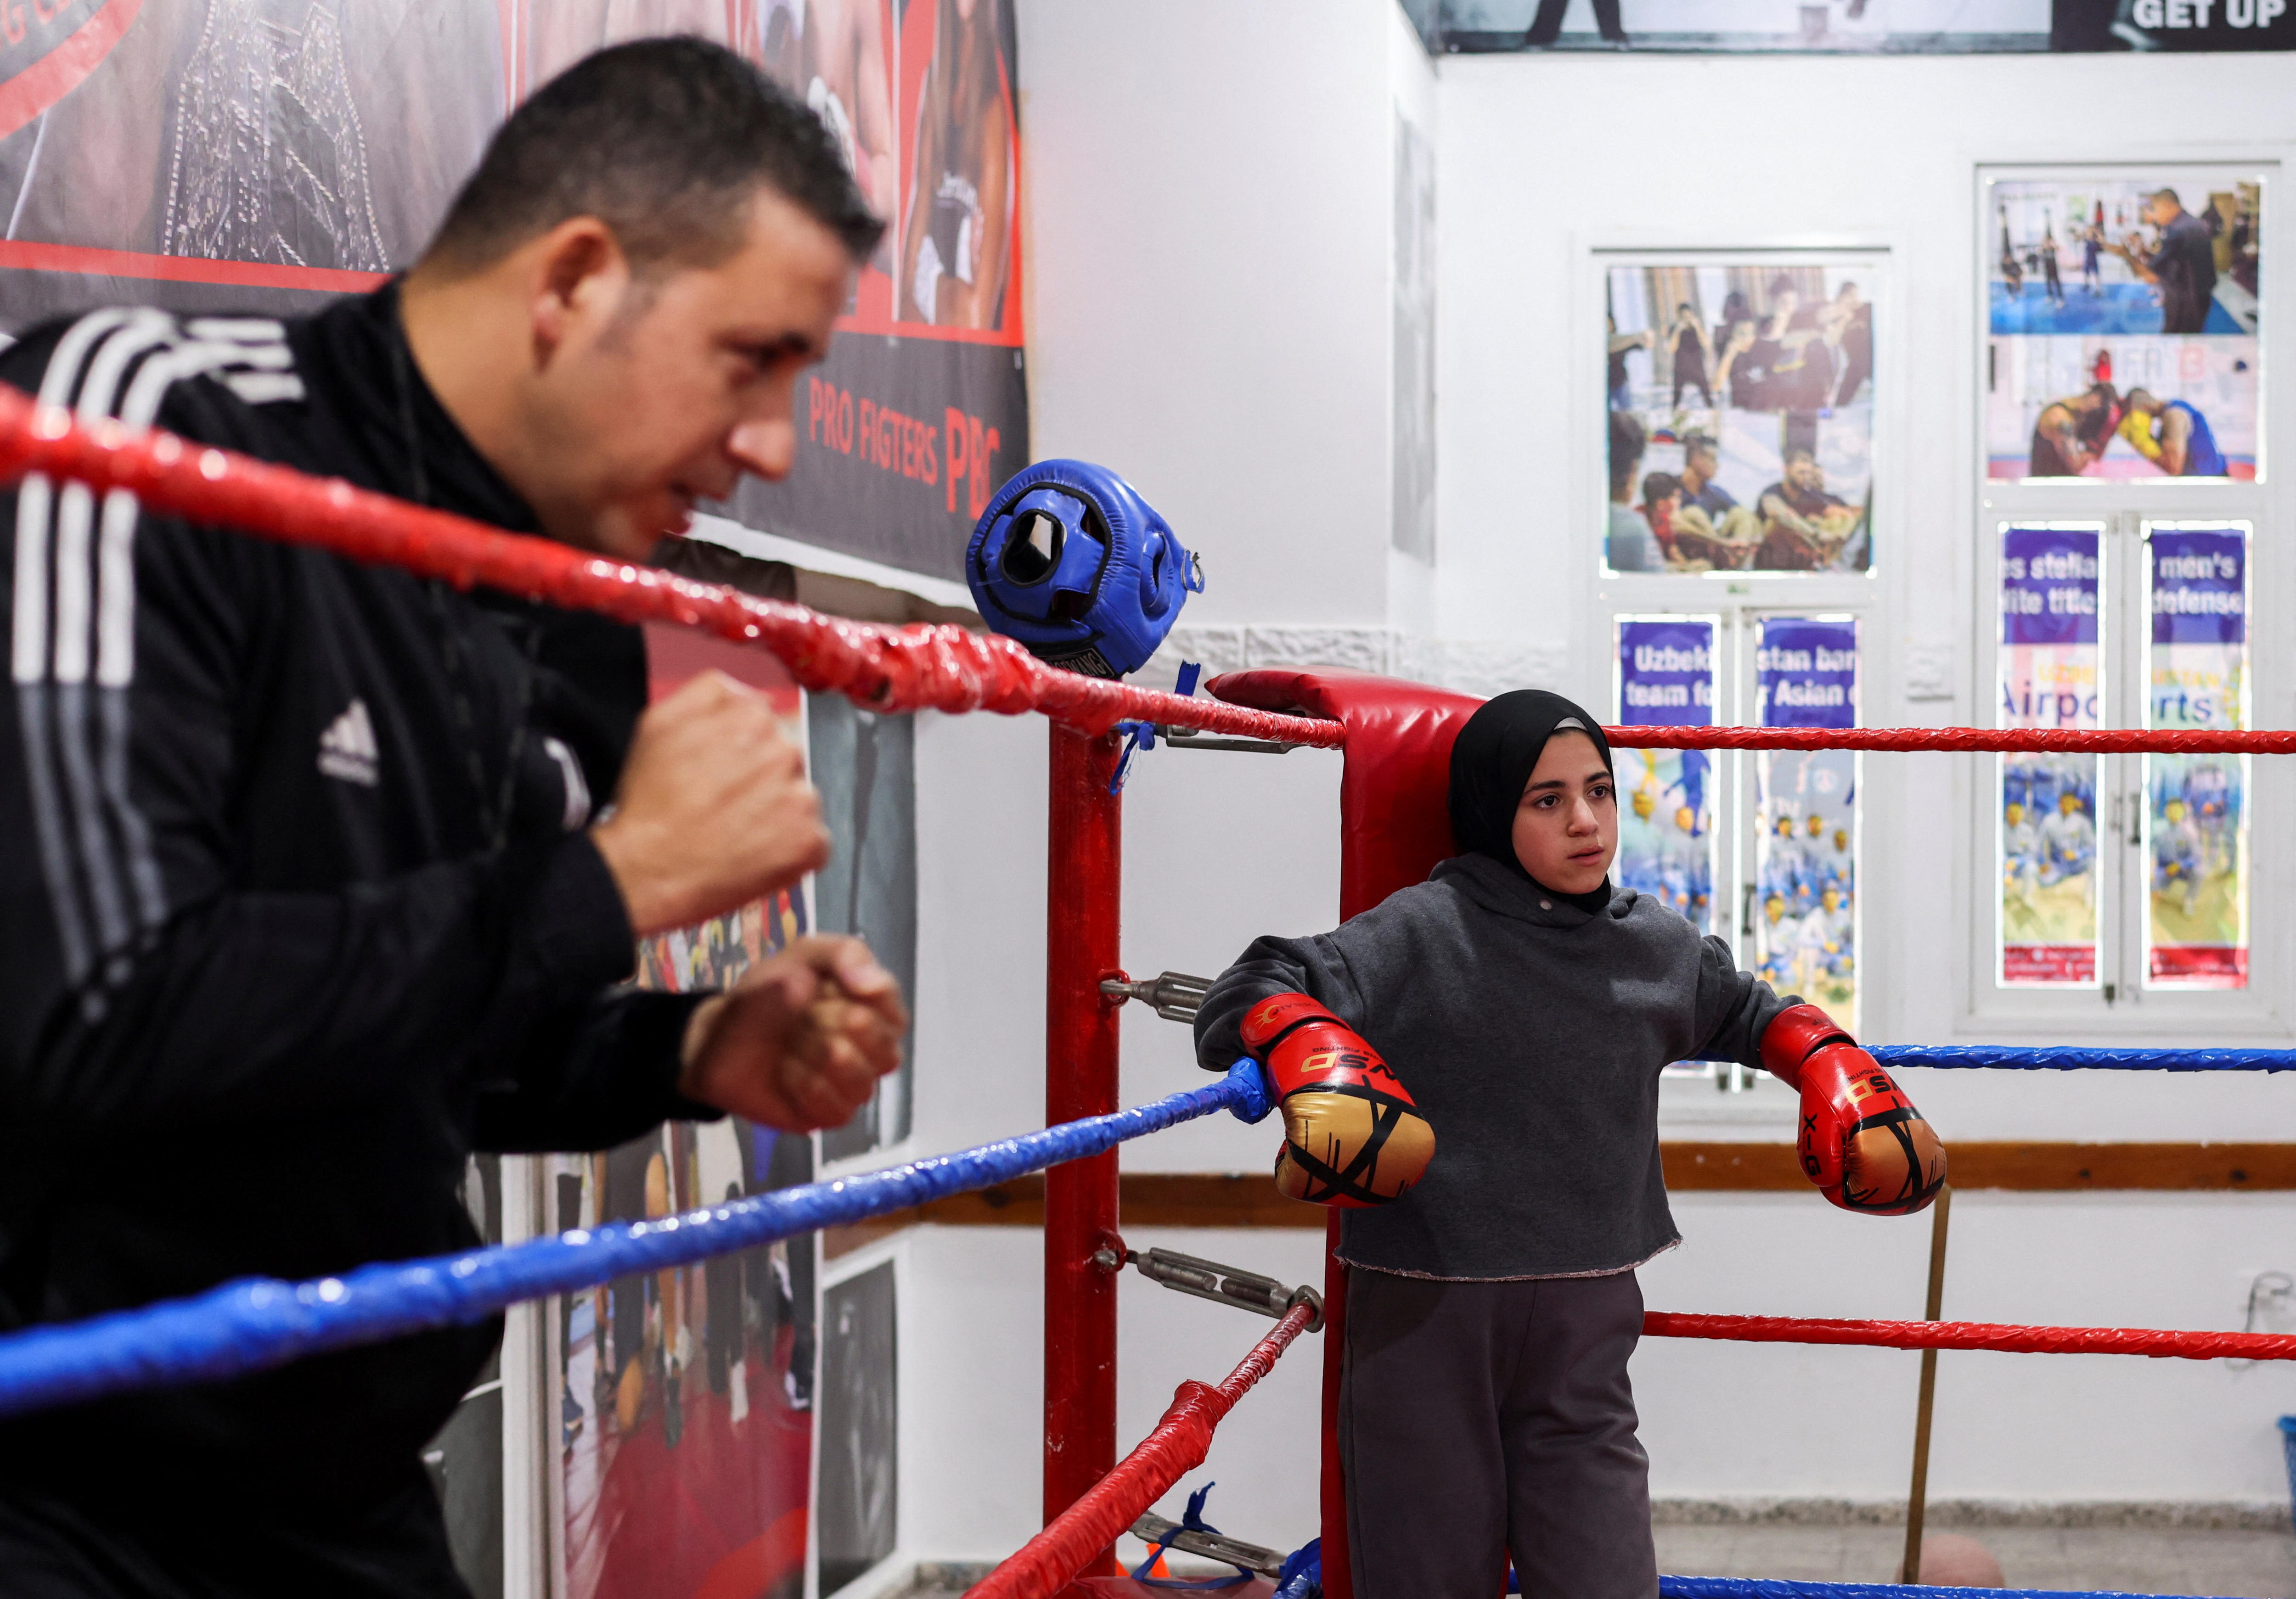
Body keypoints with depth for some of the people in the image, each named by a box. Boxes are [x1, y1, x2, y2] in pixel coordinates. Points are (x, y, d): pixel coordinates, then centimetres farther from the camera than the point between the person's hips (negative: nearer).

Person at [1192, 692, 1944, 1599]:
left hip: (1582, 1349, 4)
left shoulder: (1658, 948, 10)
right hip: (1425, 1323, -3)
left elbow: (1752, 1014, 30)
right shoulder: (1425, 934, -7)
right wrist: (1312, 1053, -31)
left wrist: (1832, 1068, 16)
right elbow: (1255, 993, -12)